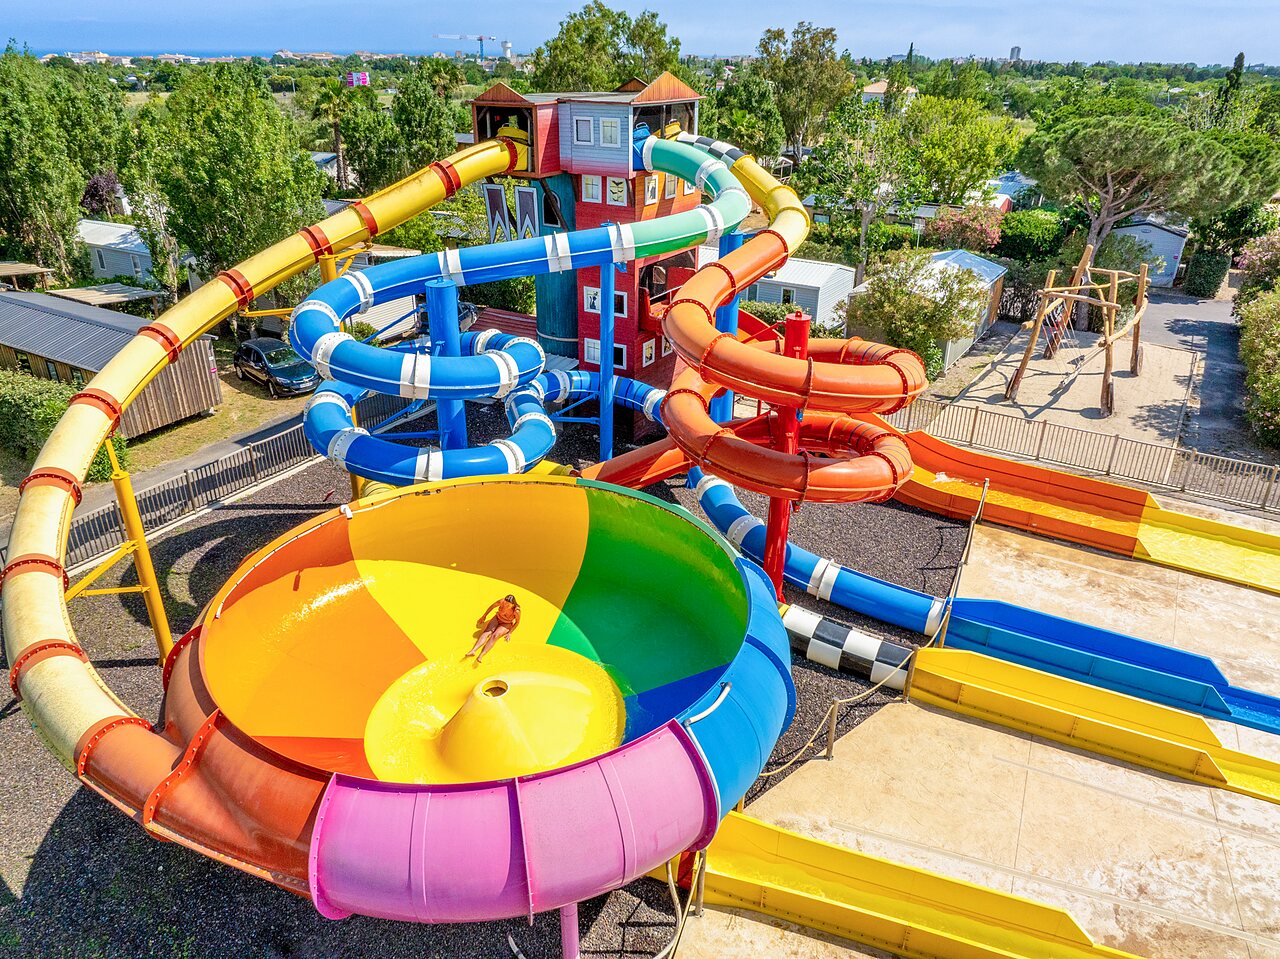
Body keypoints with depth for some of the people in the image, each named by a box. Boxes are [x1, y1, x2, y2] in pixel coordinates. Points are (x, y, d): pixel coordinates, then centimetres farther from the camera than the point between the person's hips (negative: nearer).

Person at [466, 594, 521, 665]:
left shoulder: (517, 611, -31)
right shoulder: (501, 602, -25)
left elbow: (517, 622, -11)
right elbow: (492, 606, -4)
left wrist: (509, 633, -13)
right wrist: (484, 616, 7)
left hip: (506, 624, -3)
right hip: (497, 618, 3)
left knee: (495, 636, -28)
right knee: (486, 633, -22)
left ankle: (481, 656, -44)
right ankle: (473, 651, -39)